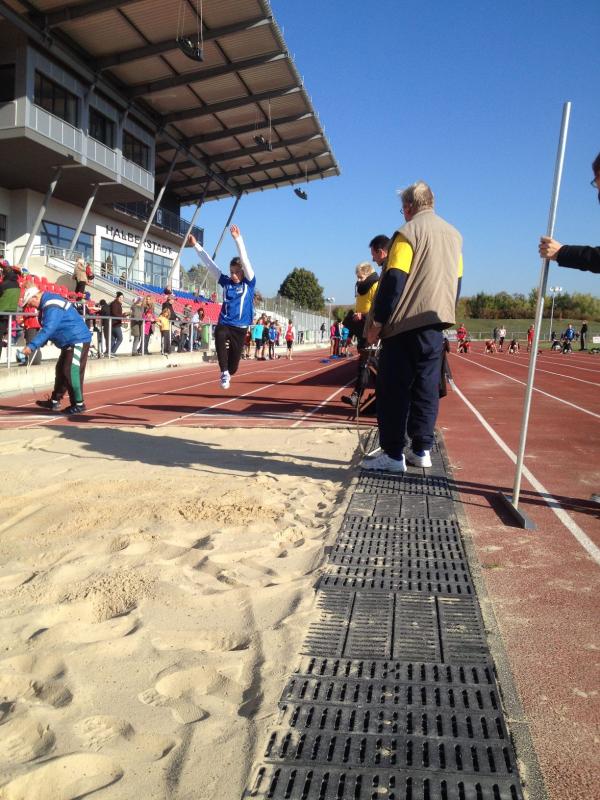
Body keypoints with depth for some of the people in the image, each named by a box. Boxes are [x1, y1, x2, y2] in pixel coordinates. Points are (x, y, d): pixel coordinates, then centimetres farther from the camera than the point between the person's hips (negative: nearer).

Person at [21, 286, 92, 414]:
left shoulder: (52, 307, -21)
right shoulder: (47, 303, 12)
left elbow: (47, 330, -30)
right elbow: (47, 328, 20)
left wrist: (32, 346, -32)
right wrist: (36, 345, 14)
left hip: (78, 340, -11)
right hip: (69, 342, 11)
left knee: (71, 372, -10)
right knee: (61, 370, 15)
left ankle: (79, 404, -1)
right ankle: (54, 401, 25)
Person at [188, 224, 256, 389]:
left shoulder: (249, 283, -2)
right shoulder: (226, 282, 6)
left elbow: (245, 260, -14)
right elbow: (209, 264, 9)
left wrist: (238, 239, -23)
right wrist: (196, 245, 7)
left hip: (240, 327, -1)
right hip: (224, 324, 1)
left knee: (234, 361, 5)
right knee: (220, 338, -35)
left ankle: (228, 373, 40)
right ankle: (224, 372, -27)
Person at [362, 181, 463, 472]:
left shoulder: (409, 232, -7)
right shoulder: (453, 234, 16)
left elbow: (394, 280, -14)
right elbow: (457, 281, 19)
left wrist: (377, 322, -11)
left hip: (407, 322, -7)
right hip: (437, 321, 7)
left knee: (394, 389, -3)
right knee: (427, 387, 9)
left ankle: (393, 454, -2)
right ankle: (422, 450, 12)